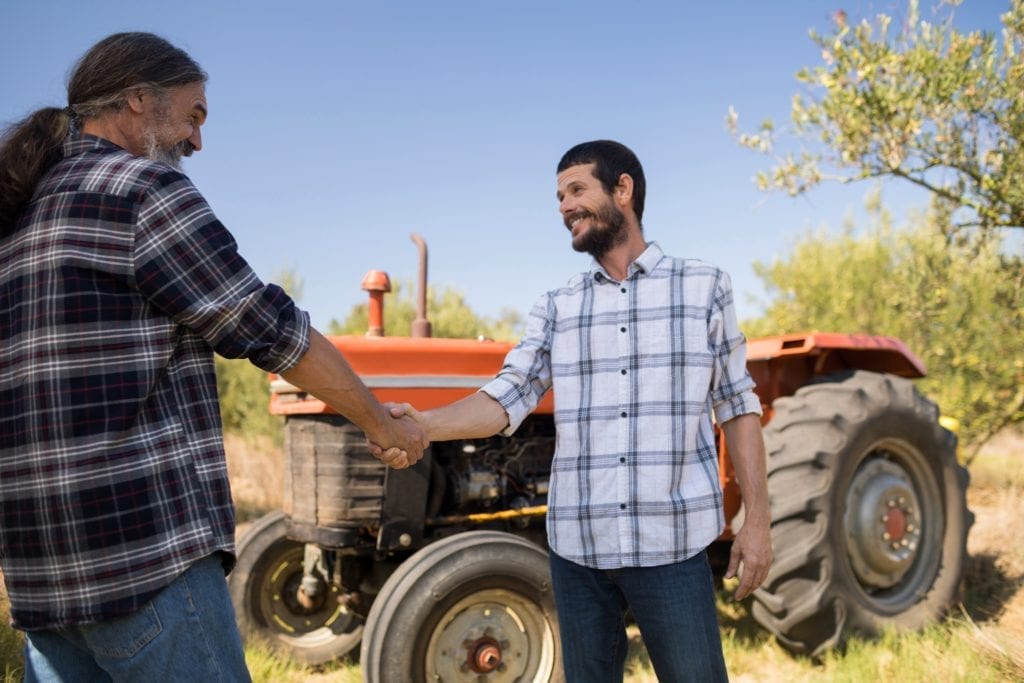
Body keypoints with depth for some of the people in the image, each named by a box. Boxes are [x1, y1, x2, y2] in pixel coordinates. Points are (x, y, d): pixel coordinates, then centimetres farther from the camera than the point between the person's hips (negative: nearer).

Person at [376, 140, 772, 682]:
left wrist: (757, 520, -1)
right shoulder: (555, 309, 8)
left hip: (670, 542, -2)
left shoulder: (703, 287, 3)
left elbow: (738, 409, 4)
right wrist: (422, 424, -21)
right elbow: (504, 400, -3)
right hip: (577, 545, 3)